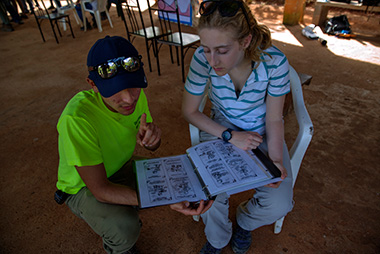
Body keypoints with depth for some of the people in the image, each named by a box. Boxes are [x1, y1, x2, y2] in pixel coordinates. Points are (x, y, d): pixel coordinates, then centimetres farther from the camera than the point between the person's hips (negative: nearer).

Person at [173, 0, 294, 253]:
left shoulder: (275, 62, -24)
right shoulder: (203, 58, -24)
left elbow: (274, 120, -11)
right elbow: (190, 111, -12)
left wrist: (275, 160, -25)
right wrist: (230, 136, -21)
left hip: (262, 131, 1)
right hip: (221, 128, 0)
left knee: (279, 204, -16)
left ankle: (245, 221, 23)